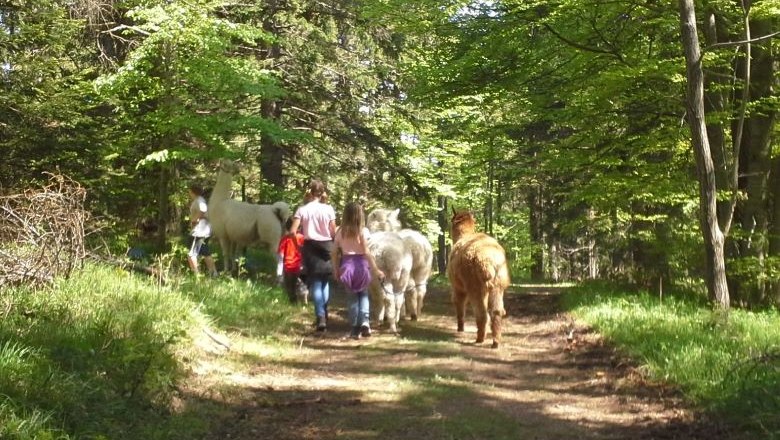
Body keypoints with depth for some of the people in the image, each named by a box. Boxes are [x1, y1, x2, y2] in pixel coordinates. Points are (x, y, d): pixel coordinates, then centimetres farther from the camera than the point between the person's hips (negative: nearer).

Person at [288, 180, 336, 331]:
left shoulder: (302, 210, -6)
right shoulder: (328, 209, -4)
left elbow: (292, 232, -12)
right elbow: (333, 232, -2)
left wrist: (287, 234, 9)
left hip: (310, 247, -1)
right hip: (326, 246, 1)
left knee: (315, 284, 2)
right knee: (325, 282, 17)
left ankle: (321, 317, -11)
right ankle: (324, 316, 19)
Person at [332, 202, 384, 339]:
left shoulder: (340, 231, 3)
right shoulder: (363, 231, -7)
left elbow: (334, 252, 5)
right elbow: (366, 252, -12)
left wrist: (336, 270, 15)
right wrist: (376, 270, -9)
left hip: (346, 266, 2)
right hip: (361, 265, -2)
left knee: (353, 296, 12)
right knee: (363, 294, 14)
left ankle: (355, 328, 11)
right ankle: (364, 322, -7)